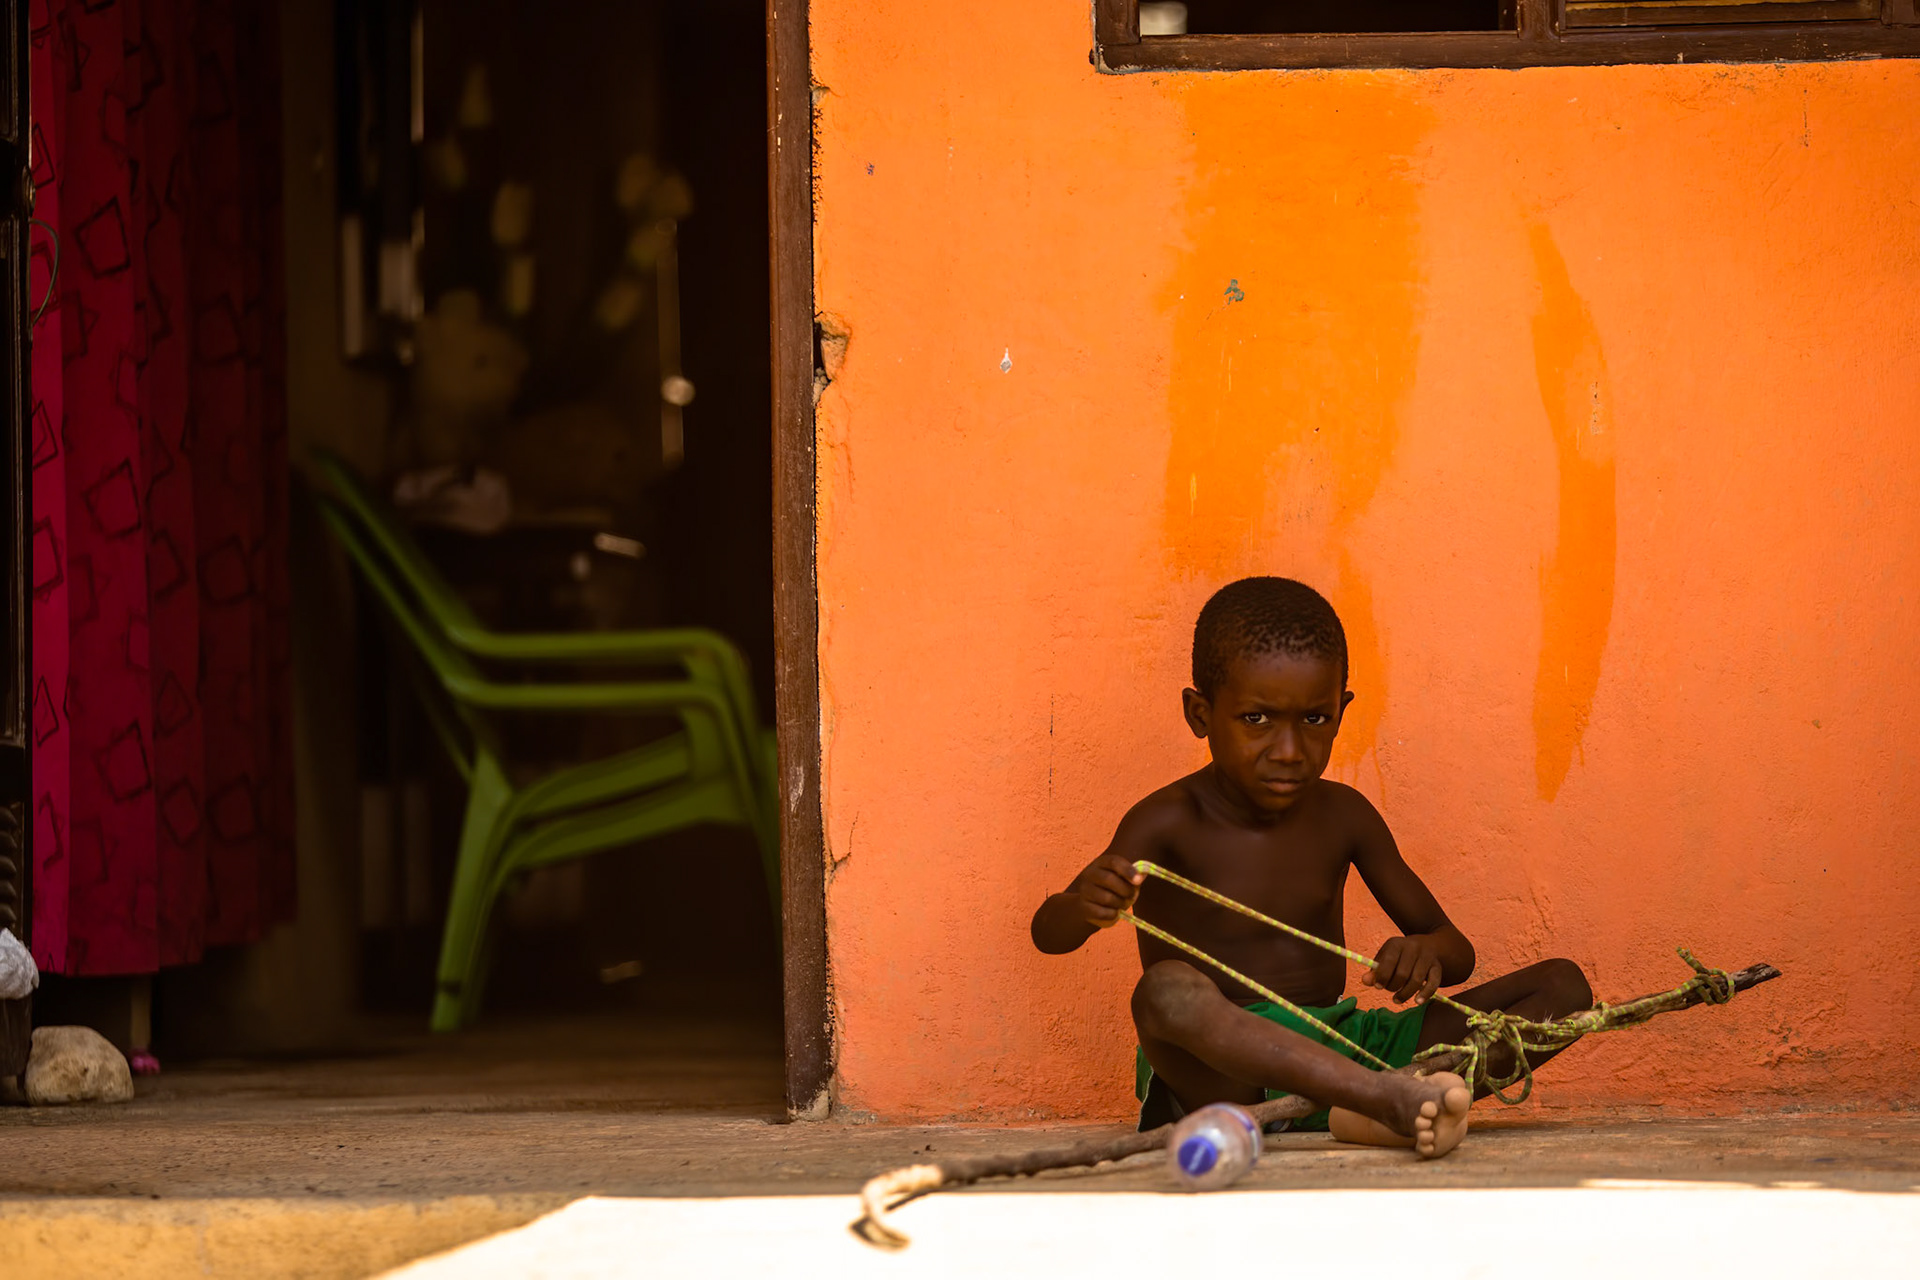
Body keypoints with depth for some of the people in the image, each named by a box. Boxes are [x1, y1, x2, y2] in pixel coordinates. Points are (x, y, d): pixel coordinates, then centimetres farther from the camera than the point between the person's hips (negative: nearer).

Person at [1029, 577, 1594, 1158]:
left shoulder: (1342, 816, 7)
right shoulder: (1173, 822, -6)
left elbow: (1458, 951, 10)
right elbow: (1049, 933, -19)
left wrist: (1429, 952, -17)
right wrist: (1083, 906, -45)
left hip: (1334, 1049, 5)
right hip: (1218, 1071, -5)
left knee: (1563, 986, -7)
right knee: (1167, 990, -40)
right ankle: (1391, 1098, -55)